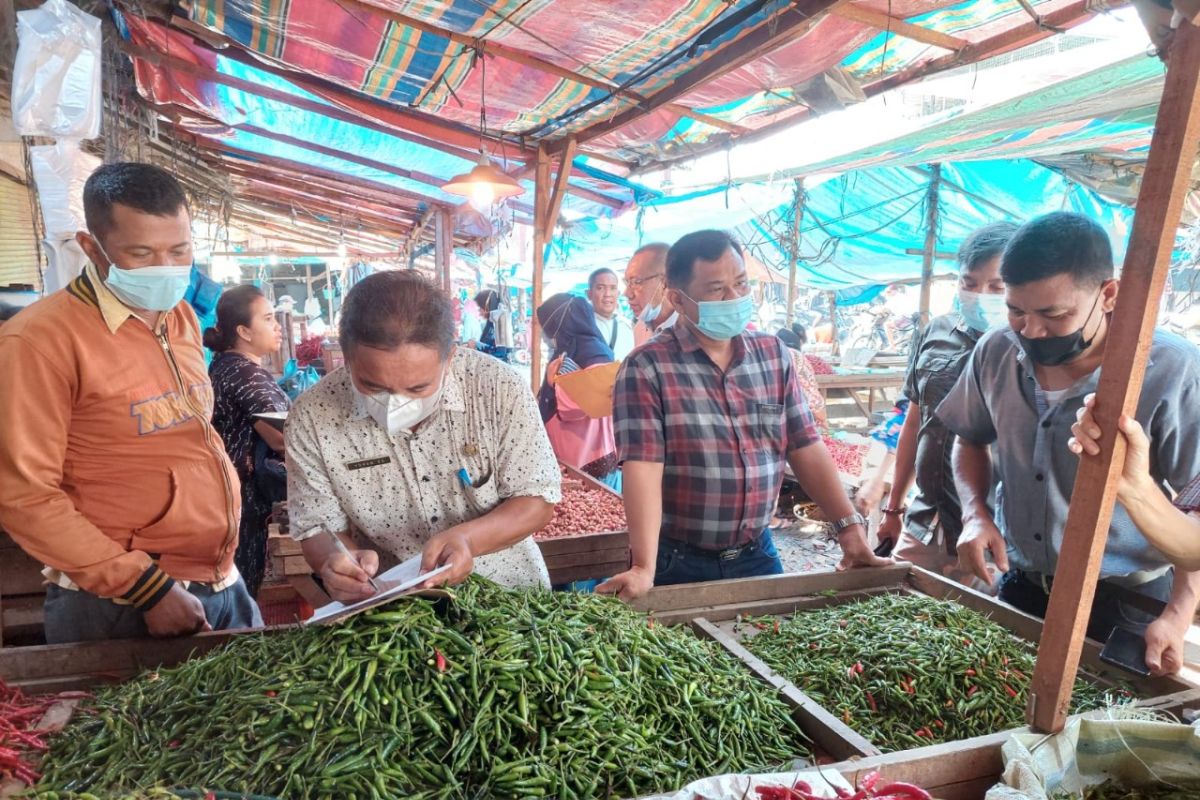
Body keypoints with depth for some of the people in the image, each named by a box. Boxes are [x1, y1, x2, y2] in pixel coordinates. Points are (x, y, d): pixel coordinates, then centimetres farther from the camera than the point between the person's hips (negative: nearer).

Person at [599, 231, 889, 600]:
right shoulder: (647, 367, -13)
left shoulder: (774, 355, 3)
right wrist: (644, 568, -28)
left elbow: (806, 449, 4)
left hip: (757, 555, 5)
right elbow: (643, 469, -21)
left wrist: (850, 527, -2)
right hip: (678, 562, -4)